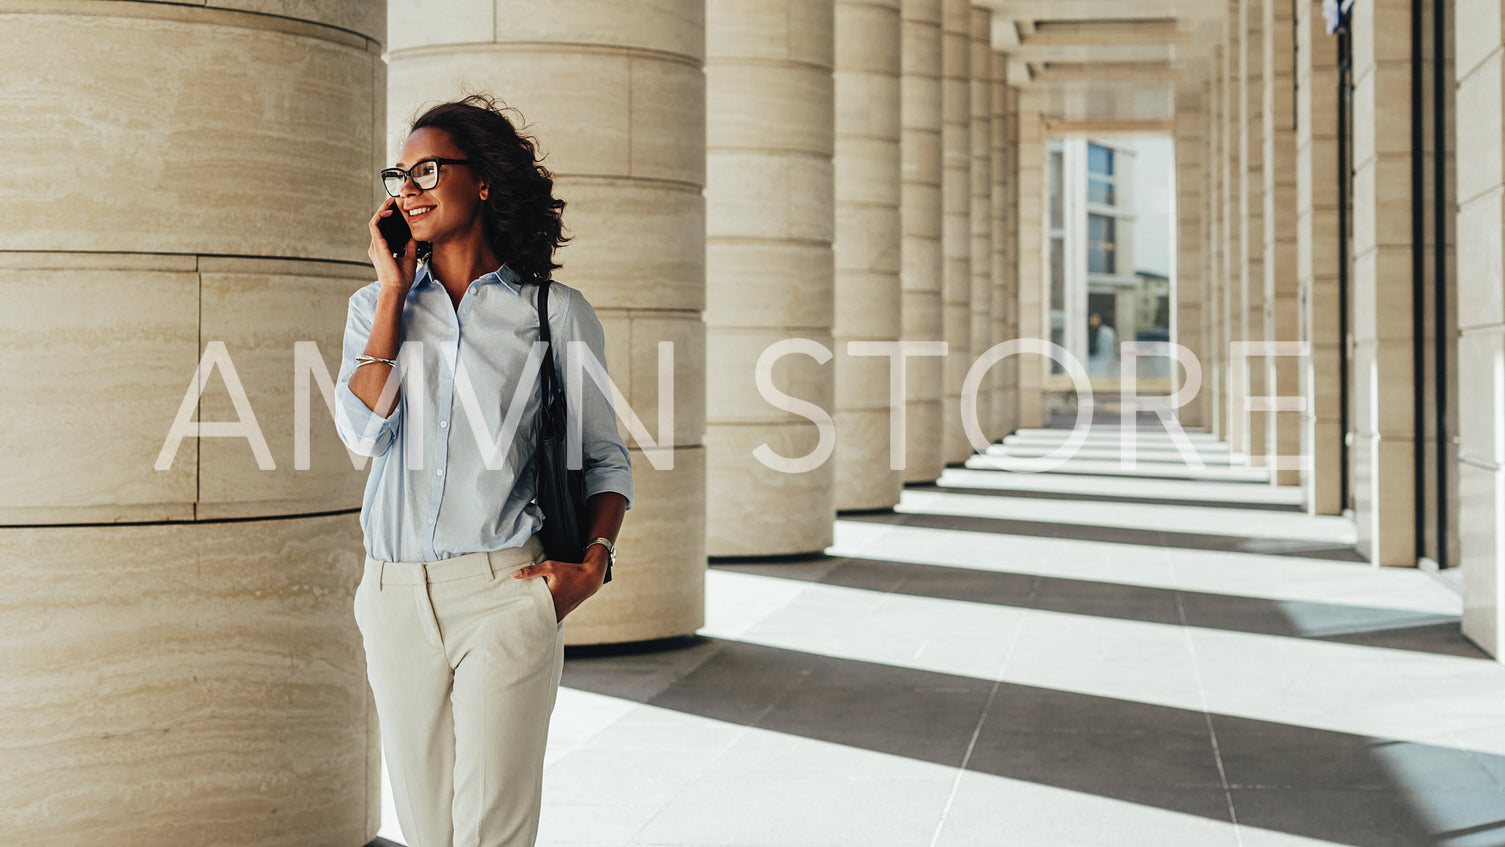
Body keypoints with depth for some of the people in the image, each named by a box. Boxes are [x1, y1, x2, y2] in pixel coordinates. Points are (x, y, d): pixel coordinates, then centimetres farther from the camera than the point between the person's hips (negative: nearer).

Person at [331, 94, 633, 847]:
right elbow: (361, 432, -6)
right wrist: (395, 291, -2)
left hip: (504, 592, -3)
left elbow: (605, 459, 9)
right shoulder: (374, 305, 12)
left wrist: (593, 563, -8)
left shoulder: (556, 312, 3)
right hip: (395, 594, 4)